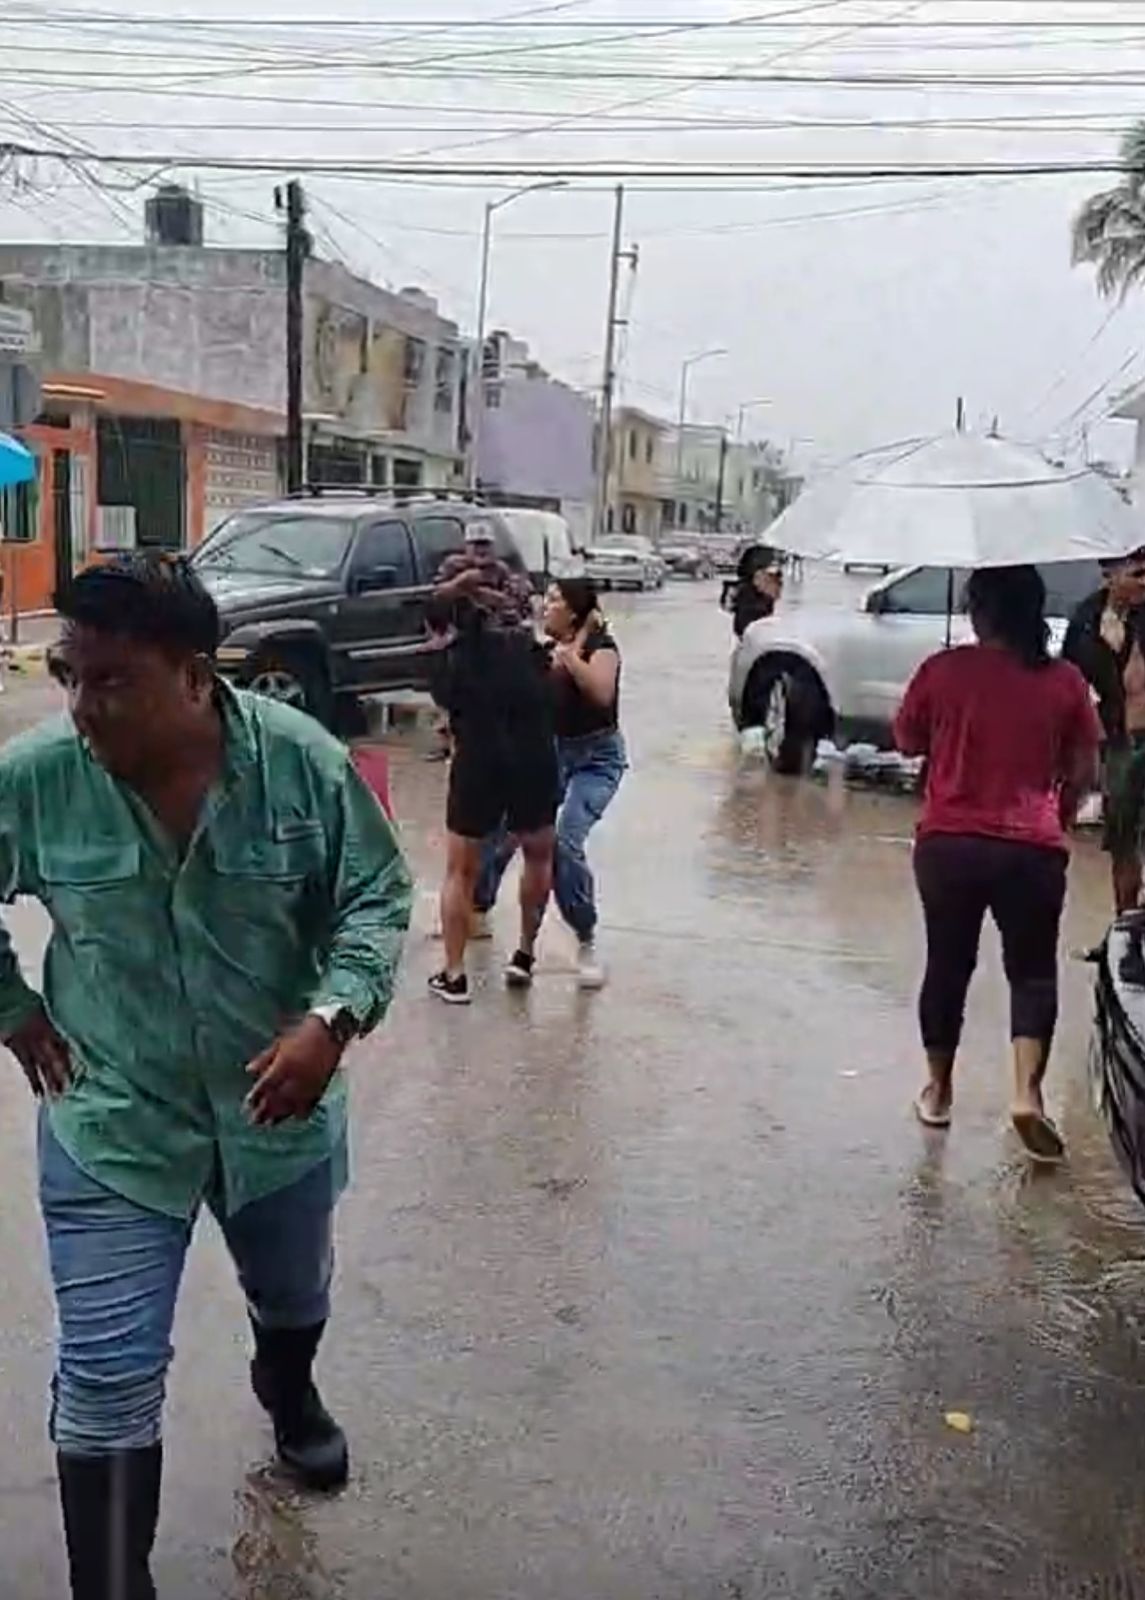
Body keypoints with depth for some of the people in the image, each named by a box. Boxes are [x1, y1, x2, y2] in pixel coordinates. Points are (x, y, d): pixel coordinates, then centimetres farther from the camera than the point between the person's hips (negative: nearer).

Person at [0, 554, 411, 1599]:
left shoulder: (304, 761, -18)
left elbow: (377, 899, -8)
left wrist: (334, 1018, -22)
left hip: (280, 1109, 2)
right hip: (111, 1127, -1)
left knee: (294, 1297, 28)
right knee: (109, 1382, 0)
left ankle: (288, 1393, 64)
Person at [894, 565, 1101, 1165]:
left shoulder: (943, 671, -6)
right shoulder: (1065, 682, -2)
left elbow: (907, 742, 6)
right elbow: (1083, 772, 5)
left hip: (948, 845, 0)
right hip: (1032, 850, 0)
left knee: (947, 965, 15)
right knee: (1033, 972, 12)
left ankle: (938, 1089, 27)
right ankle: (1027, 1092, -3)